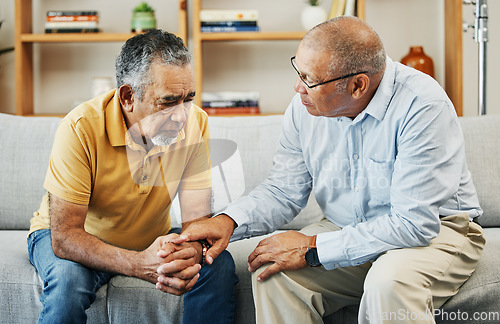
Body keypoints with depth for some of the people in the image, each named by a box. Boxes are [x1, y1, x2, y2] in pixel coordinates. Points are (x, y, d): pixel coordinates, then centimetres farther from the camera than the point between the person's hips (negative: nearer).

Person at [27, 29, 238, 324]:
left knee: (220, 265, -21)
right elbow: (64, 236, -32)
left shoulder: (195, 124, -18)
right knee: (69, 279, -35)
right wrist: (139, 264, -49)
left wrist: (190, 253, -44)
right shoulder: (80, 129, -30)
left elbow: (197, 218, -18)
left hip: (152, 240, 3)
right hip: (80, 239, -3)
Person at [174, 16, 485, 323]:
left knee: (392, 280, -36)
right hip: (348, 230, 5)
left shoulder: (423, 106, -27)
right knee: (272, 270, -18)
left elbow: (414, 223, -29)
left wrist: (313, 249, -26)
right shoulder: (305, 106, -7)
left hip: (436, 230, -5)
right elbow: (284, 190, 3)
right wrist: (228, 221, -19)